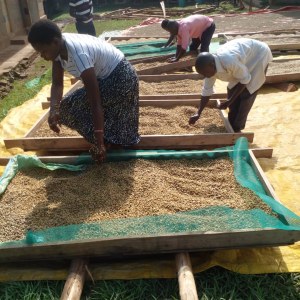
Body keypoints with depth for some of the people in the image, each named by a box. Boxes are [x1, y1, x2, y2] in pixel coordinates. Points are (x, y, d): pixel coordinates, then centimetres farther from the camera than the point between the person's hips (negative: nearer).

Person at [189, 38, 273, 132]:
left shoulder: (229, 62, -41)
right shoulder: (211, 67, -17)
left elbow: (245, 79, -26)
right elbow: (206, 91, -6)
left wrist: (229, 101, -22)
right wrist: (198, 113, -7)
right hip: (245, 55, 7)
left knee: (246, 93, -10)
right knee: (232, 91, 3)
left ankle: (237, 128, 4)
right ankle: (231, 124, 18)